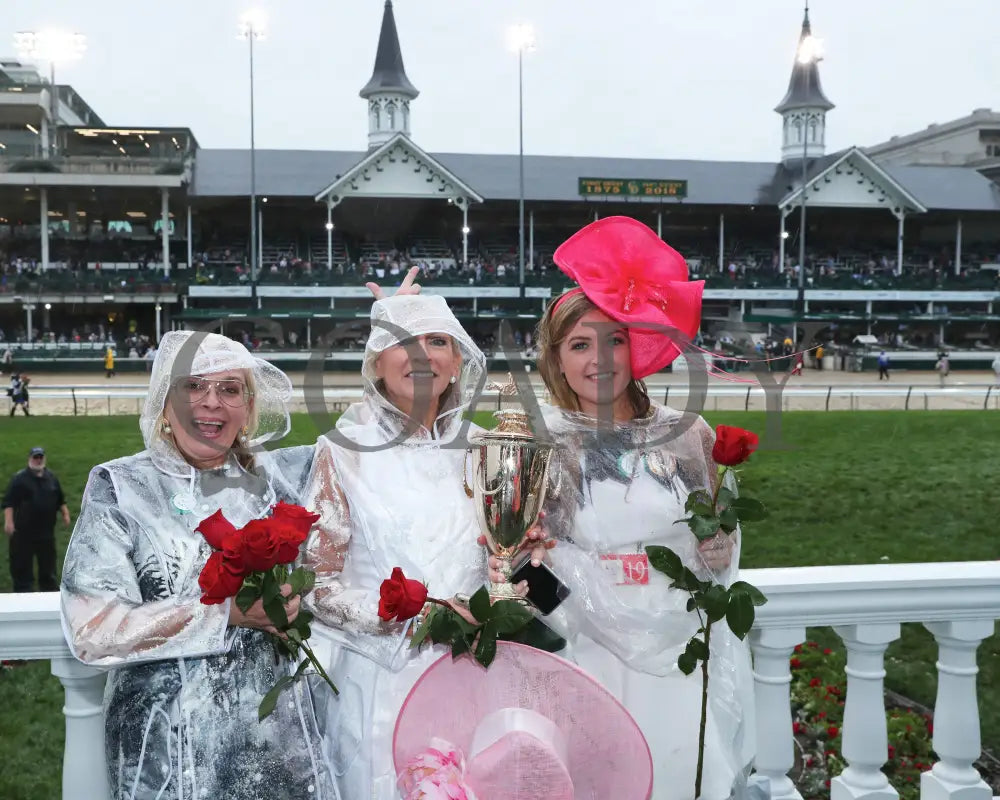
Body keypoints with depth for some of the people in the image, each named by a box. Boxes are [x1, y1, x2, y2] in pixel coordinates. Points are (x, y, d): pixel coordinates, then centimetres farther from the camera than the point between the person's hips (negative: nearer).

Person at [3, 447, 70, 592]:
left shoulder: (51, 477, 10)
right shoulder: (19, 478, -6)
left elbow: (60, 500, 19)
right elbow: (8, 502, -10)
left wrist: (65, 513, 9)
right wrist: (8, 521, -19)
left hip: (47, 531, 5)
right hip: (23, 532, -5)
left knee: (48, 564, 13)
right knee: (22, 565, -1)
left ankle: (51, 591, 23)